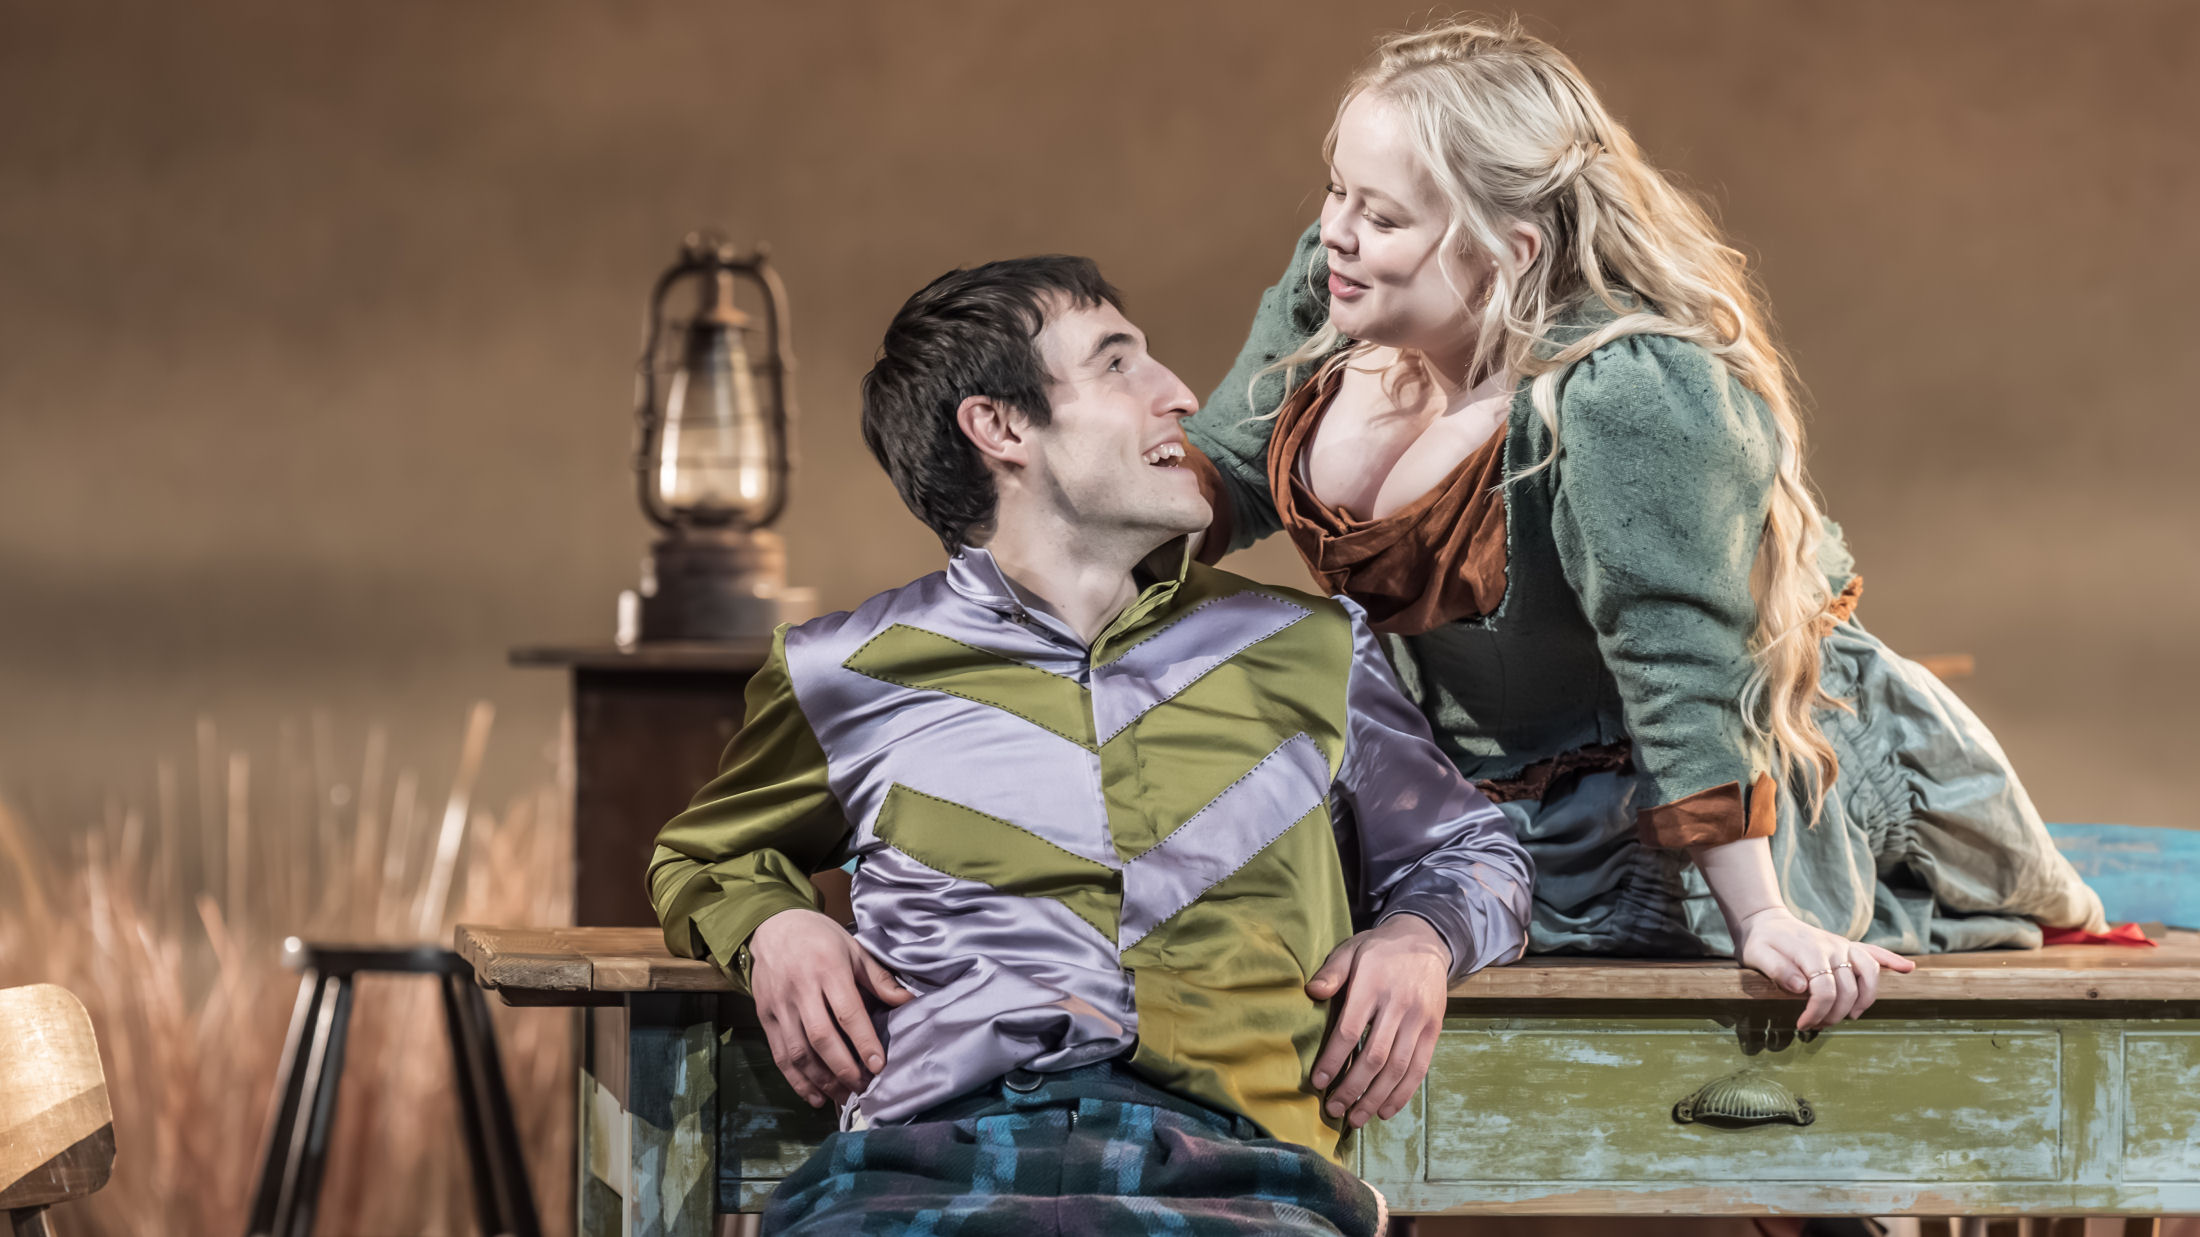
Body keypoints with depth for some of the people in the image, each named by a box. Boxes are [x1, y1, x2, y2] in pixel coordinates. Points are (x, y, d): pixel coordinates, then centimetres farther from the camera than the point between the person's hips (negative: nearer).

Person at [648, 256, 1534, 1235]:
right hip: (932, 1146, -1)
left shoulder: (1308, 652, 24)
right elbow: (701, 858, 37)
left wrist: (1417, 937, 14)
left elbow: (1471, 852, 38)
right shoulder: (846, 674, 20)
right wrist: (772, 928, 13)